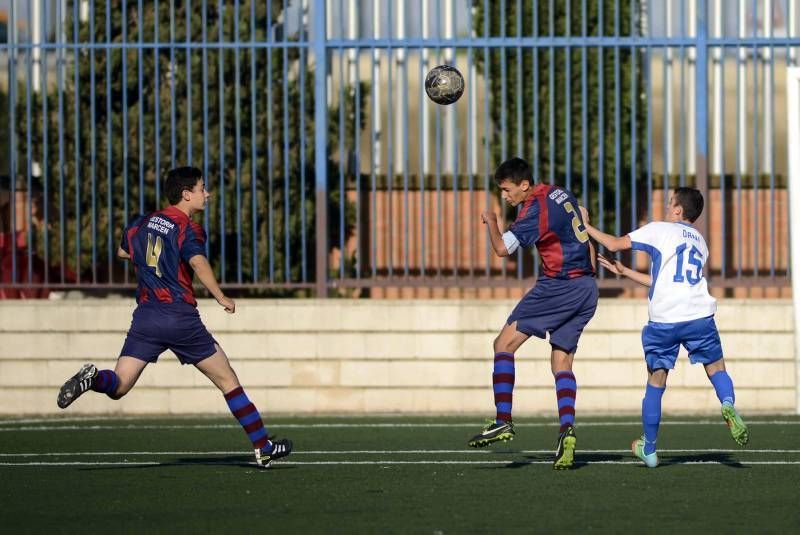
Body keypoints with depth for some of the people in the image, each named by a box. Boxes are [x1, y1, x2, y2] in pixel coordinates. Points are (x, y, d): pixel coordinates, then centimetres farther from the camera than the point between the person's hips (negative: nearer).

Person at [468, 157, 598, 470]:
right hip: (586, 289, 9)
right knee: (562, 364, 9)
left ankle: (503, 421, -13)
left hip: (560, 286, -9)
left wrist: (491, 221, 0)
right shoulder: (561, 195, 13)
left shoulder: (535, 209, -14)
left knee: (505, 344, -5)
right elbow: (585, 234, 23)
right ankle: (567, 432, -8)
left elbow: (502, 248, -18)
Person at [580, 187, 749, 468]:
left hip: (663, 319, -3)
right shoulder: (700, 242, 22)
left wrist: (586, 226, 18)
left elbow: (614, 244, 3)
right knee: (716, 369, 16)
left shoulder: (660, 230, 4)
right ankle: (728, 404, -19)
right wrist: (624, 272, 32)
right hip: (699, 316, 3)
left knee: (656, 383, 9)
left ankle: (649, 449, 16)